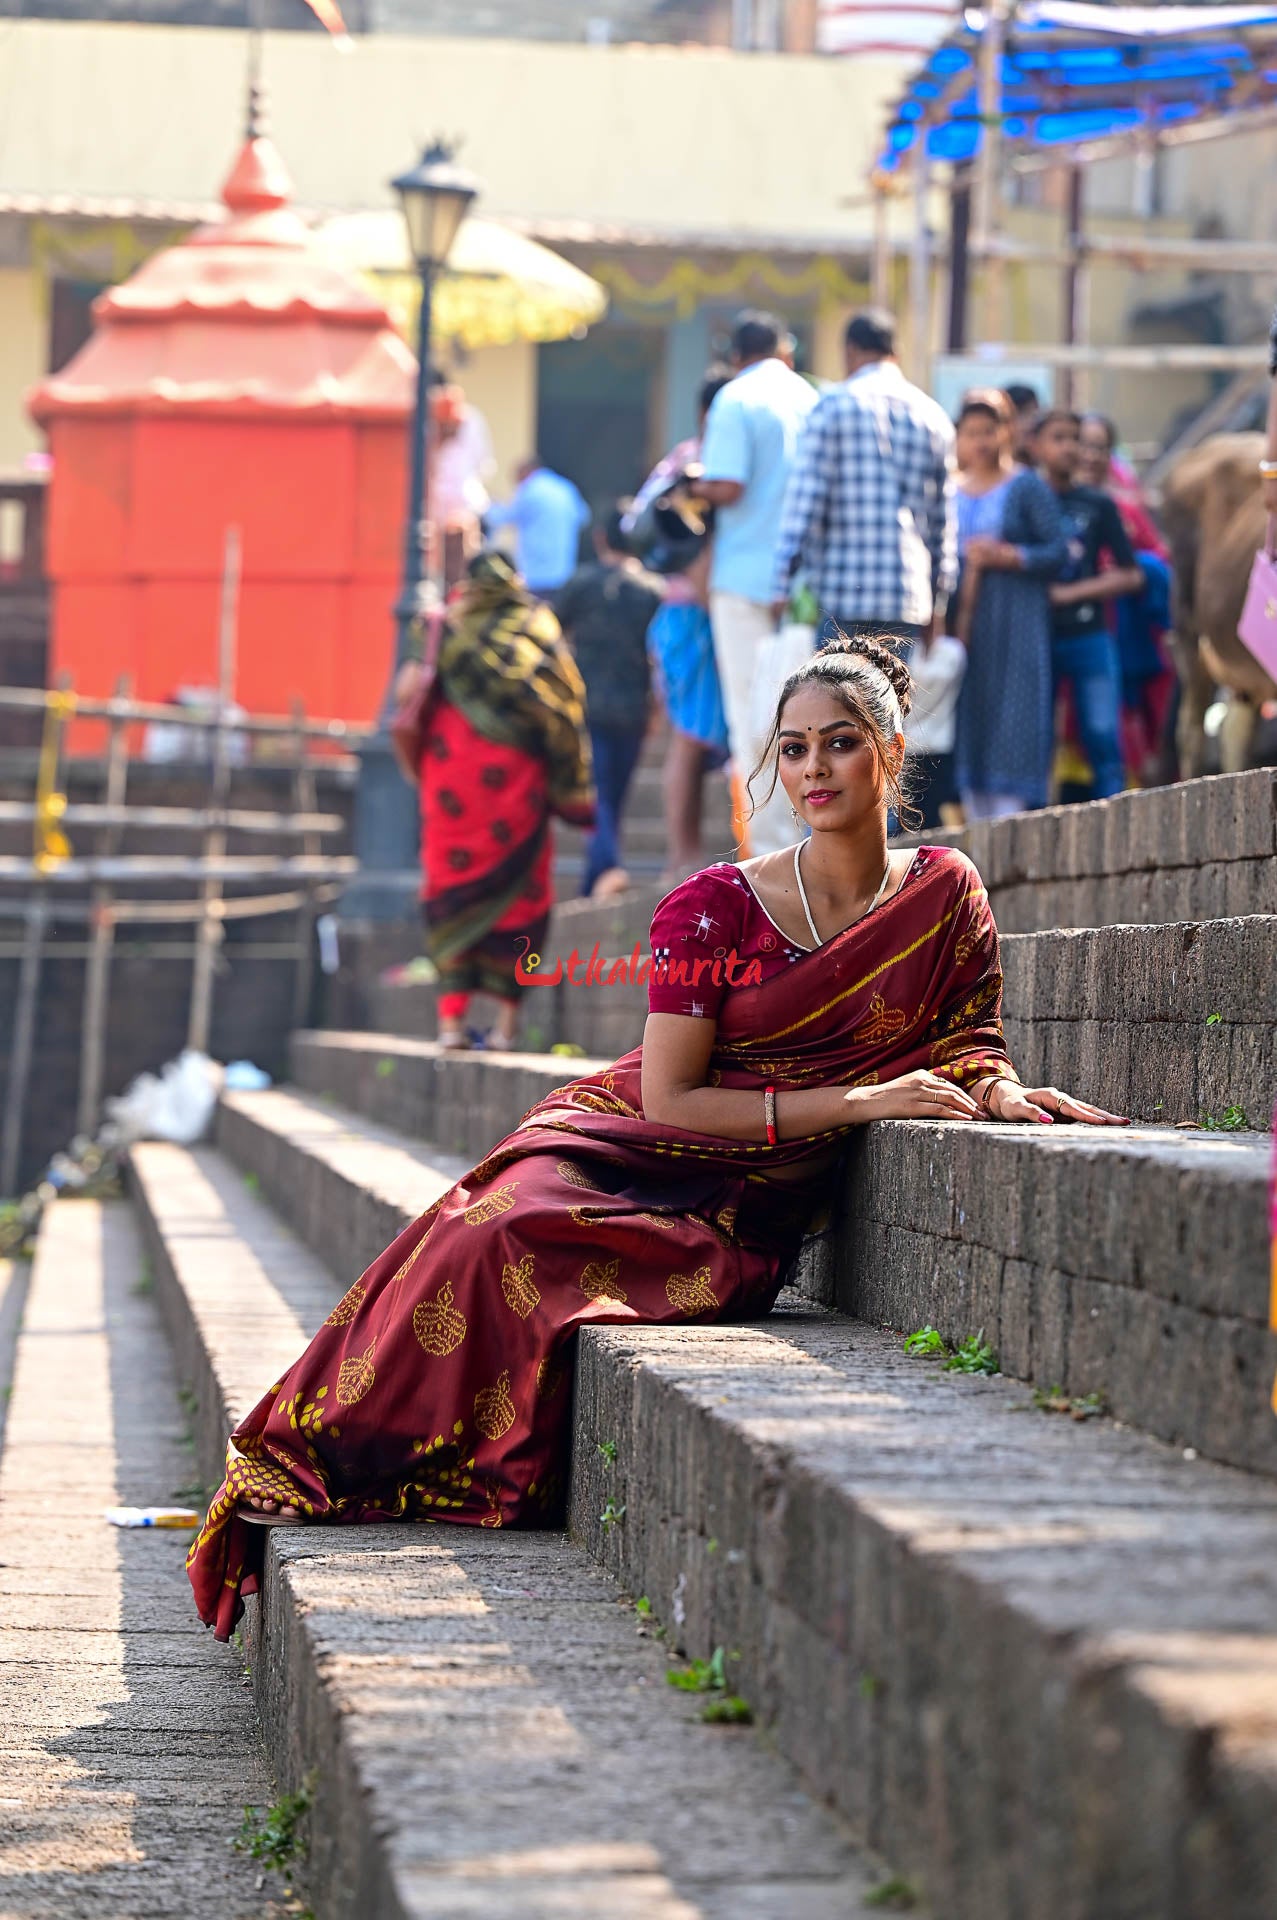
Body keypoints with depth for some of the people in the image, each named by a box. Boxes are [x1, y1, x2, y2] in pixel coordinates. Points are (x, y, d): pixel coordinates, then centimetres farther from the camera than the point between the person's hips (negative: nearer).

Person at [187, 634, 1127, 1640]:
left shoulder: (944, 893, 3)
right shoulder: (717, 906, -6)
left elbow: (970, 1043, 12)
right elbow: (670, 1098, -9)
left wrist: (999, 1091, -13)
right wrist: (854, 1101, -16)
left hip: (740, 1214, 0)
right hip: (628, 1148, 0)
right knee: (492, 1239, -32)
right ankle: (321, 1470, -20)